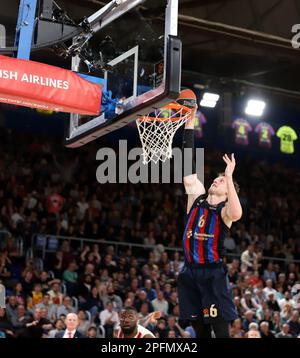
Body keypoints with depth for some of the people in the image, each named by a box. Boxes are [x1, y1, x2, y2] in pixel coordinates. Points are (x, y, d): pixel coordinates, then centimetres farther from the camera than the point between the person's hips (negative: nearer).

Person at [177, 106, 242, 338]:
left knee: (221, 330, -8)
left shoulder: (224, 210, -5)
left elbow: (237, 214, -32)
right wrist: (190, 122, 0)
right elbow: (188, 164, 4)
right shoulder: (197, 197, 9)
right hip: (190, 273, 5)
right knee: (200, 330, 10)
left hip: (214, 274, -5)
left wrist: (229, 177, -30)